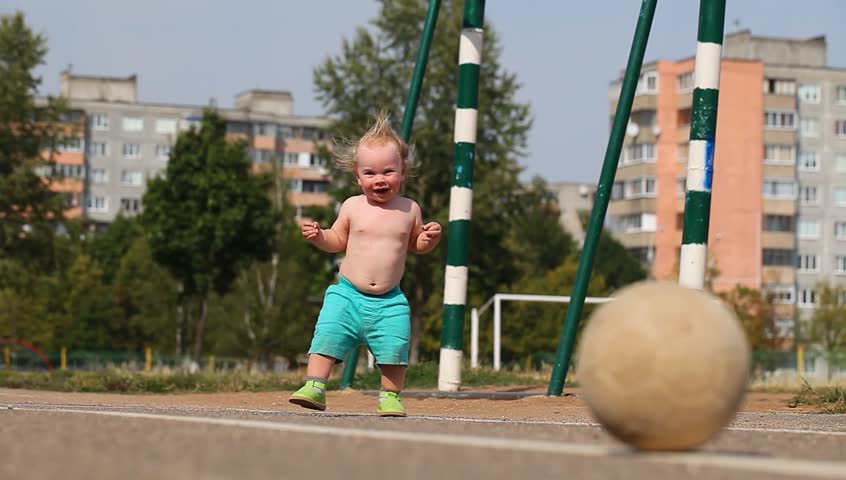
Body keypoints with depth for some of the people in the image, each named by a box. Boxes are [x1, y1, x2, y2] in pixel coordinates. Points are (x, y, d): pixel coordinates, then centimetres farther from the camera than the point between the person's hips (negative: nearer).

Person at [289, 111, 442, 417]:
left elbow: (415, 244, 15)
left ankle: (390, 396, 11)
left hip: (389, 300, 0)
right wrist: (318, 236, -9)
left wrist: (429, 238, -6)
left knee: (394, 349, -6)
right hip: (348, 293, 0)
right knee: (327, 337, -12)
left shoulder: (409, 210, 2)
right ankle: (315, 387, -6)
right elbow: (337, 241, 11)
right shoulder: (353, 208, 0)